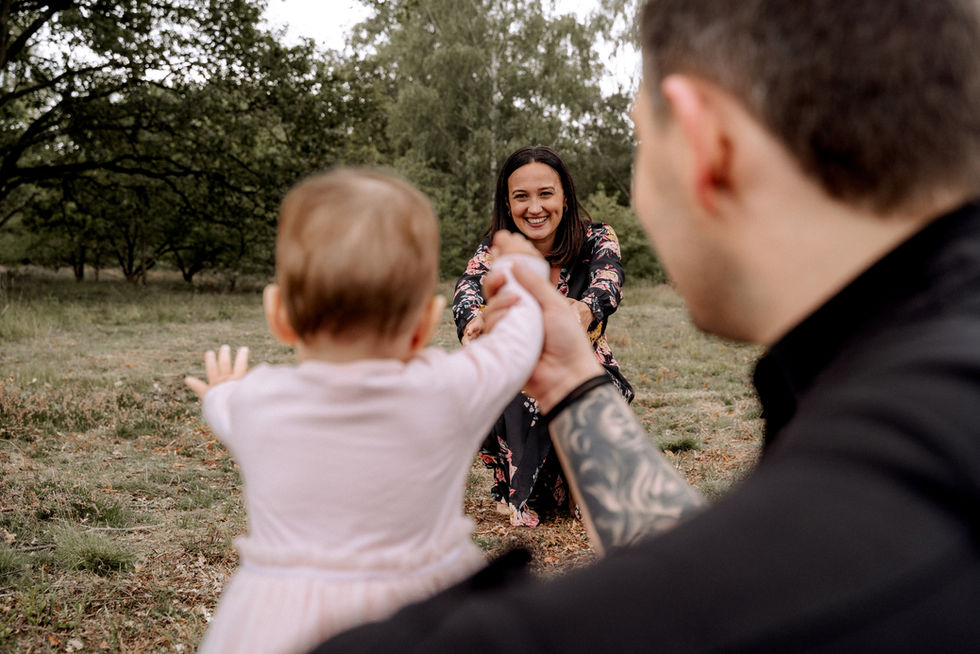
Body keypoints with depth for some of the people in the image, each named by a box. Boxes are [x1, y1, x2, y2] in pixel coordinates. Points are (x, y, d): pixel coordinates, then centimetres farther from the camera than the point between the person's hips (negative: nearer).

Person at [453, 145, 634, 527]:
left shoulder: (596, 241, -10)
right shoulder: (495, 251, -8)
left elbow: (608, 283, -32)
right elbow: (467, 289, -29)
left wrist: (585, 311, -58)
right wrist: (475, 319, -55)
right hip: (516, 393, 1)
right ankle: (522, 494, -7)